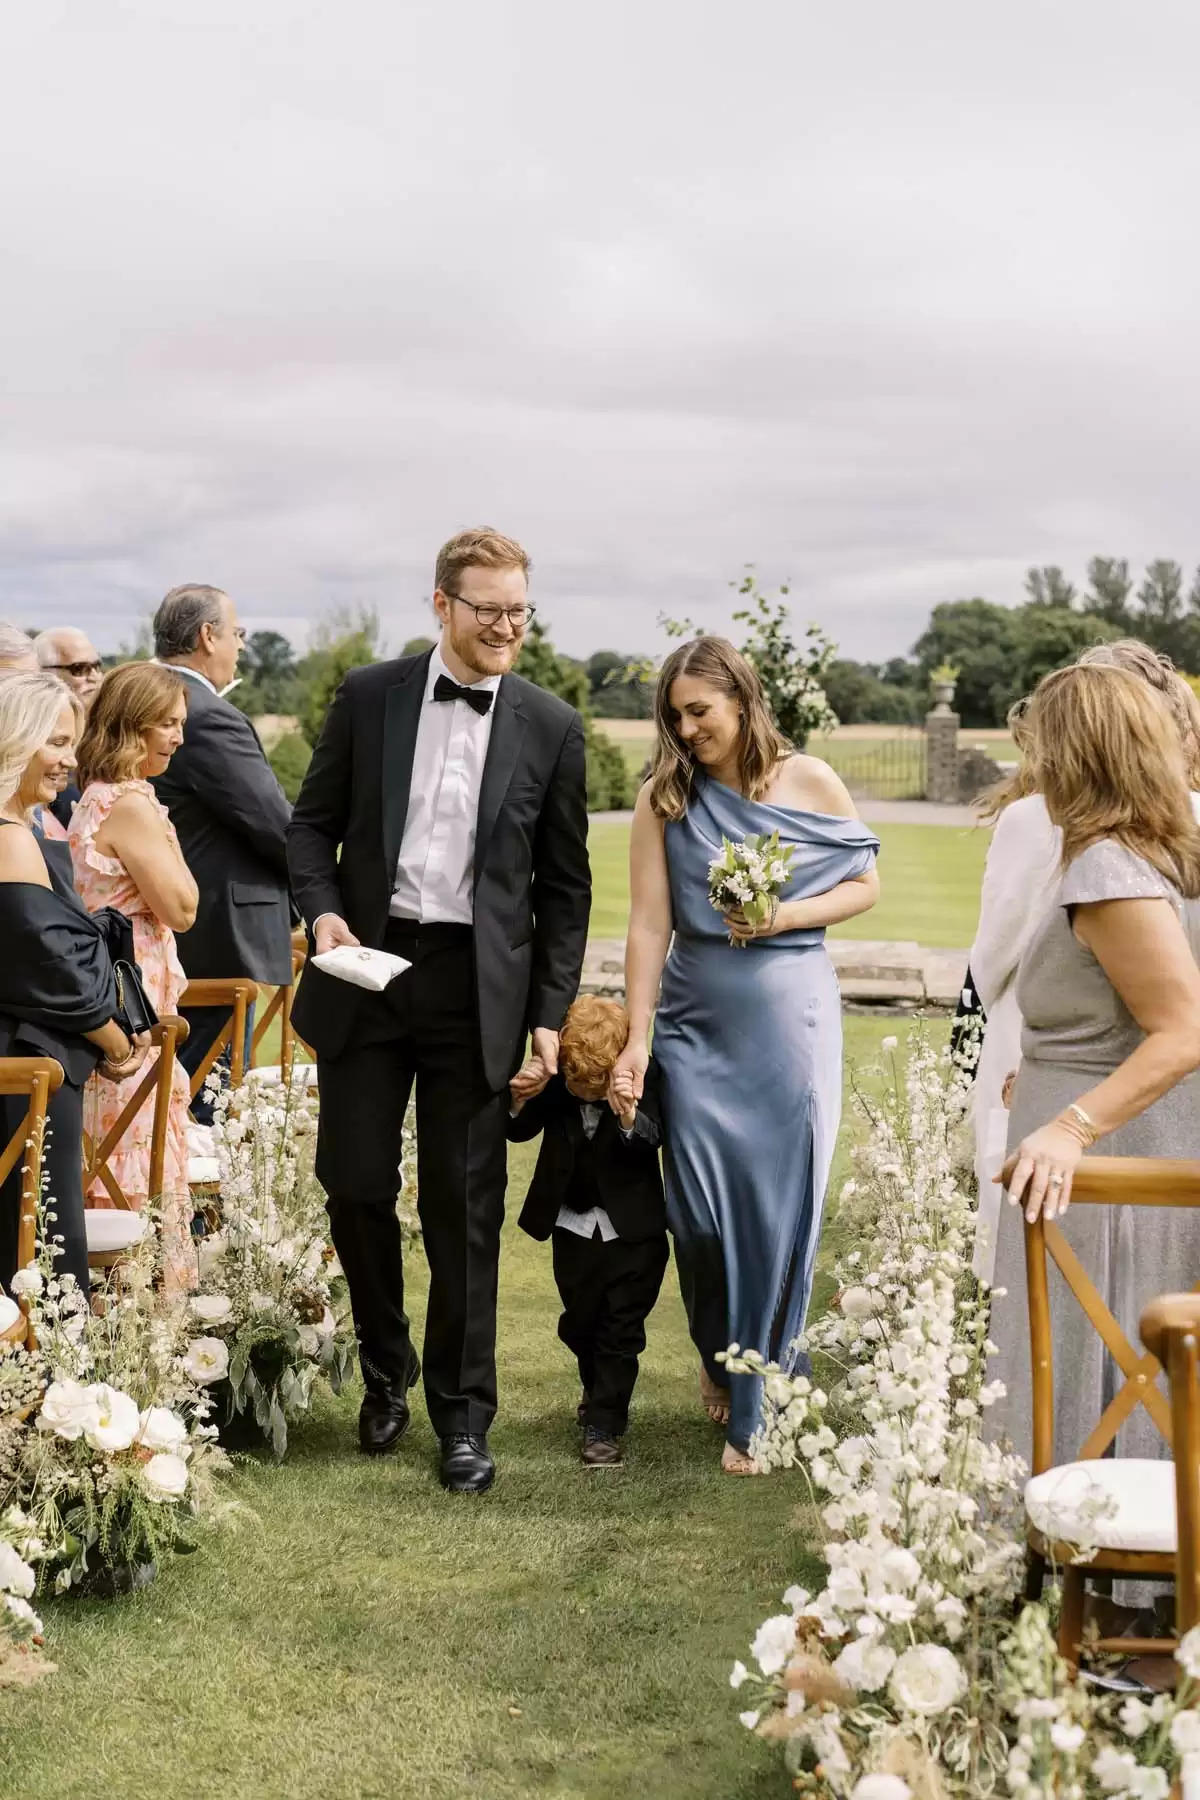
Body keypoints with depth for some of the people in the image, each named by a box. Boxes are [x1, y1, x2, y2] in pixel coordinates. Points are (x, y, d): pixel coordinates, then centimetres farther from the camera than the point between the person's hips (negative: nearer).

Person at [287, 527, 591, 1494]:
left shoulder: (552, 727, 2)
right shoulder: (369, 696, 3)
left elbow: (565, 885, 6)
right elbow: (313, 822, 9)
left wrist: (551, 1013, 2)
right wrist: (323, 910, -10)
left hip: (479, 988, -1)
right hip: (368, 969, 1)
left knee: (465, 1206, 3)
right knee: (356, 1185, 5)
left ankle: (463, 1416, 16)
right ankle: (386, 1371, 29)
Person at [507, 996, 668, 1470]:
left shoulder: (642, 1077, -21)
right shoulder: (554, 1077, -13)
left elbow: (651, 1138, -33)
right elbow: (519, 1131, -10)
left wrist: (629, 1117, -55)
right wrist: (520, 1099, -31)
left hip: (633, 1226, -3)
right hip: (573, 1222, 3)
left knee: (621, 1326, 0)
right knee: (579, 1322, 16)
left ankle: (604, 1426, 8)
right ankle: (598, 1392, 43)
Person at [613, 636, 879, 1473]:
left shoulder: (809, 781, -2)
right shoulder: (665, 799, -1)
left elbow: (867, 884, 5)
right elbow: (649, 924, -5)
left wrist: (789, 916, -12)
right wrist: (635, 1039, -10)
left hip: (791, 1018, -1)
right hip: (697, 1025, 1)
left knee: (781, 1208, 1)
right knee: (701, 1208, 2)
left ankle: (756, 1411, 15)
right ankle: (719, 1359, 32)